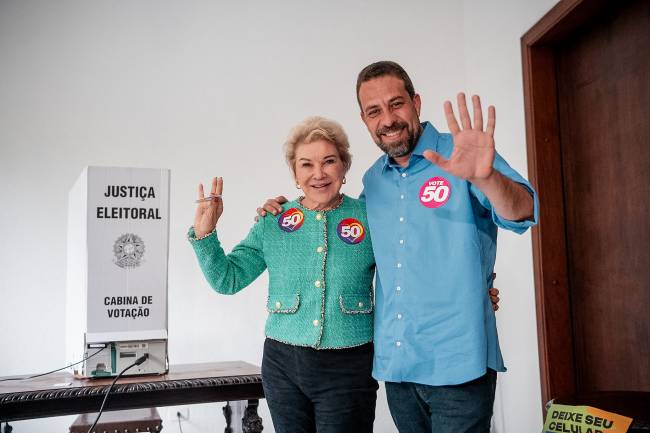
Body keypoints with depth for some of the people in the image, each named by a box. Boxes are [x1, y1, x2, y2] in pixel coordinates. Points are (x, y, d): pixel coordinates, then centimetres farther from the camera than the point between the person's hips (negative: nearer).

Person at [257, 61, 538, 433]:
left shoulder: (462, 156, -8)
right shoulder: (374, 180, 9)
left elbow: (522, 213, -22)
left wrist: (485, 176, -44)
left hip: (457, 362, -5)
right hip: (395, 363, 6)